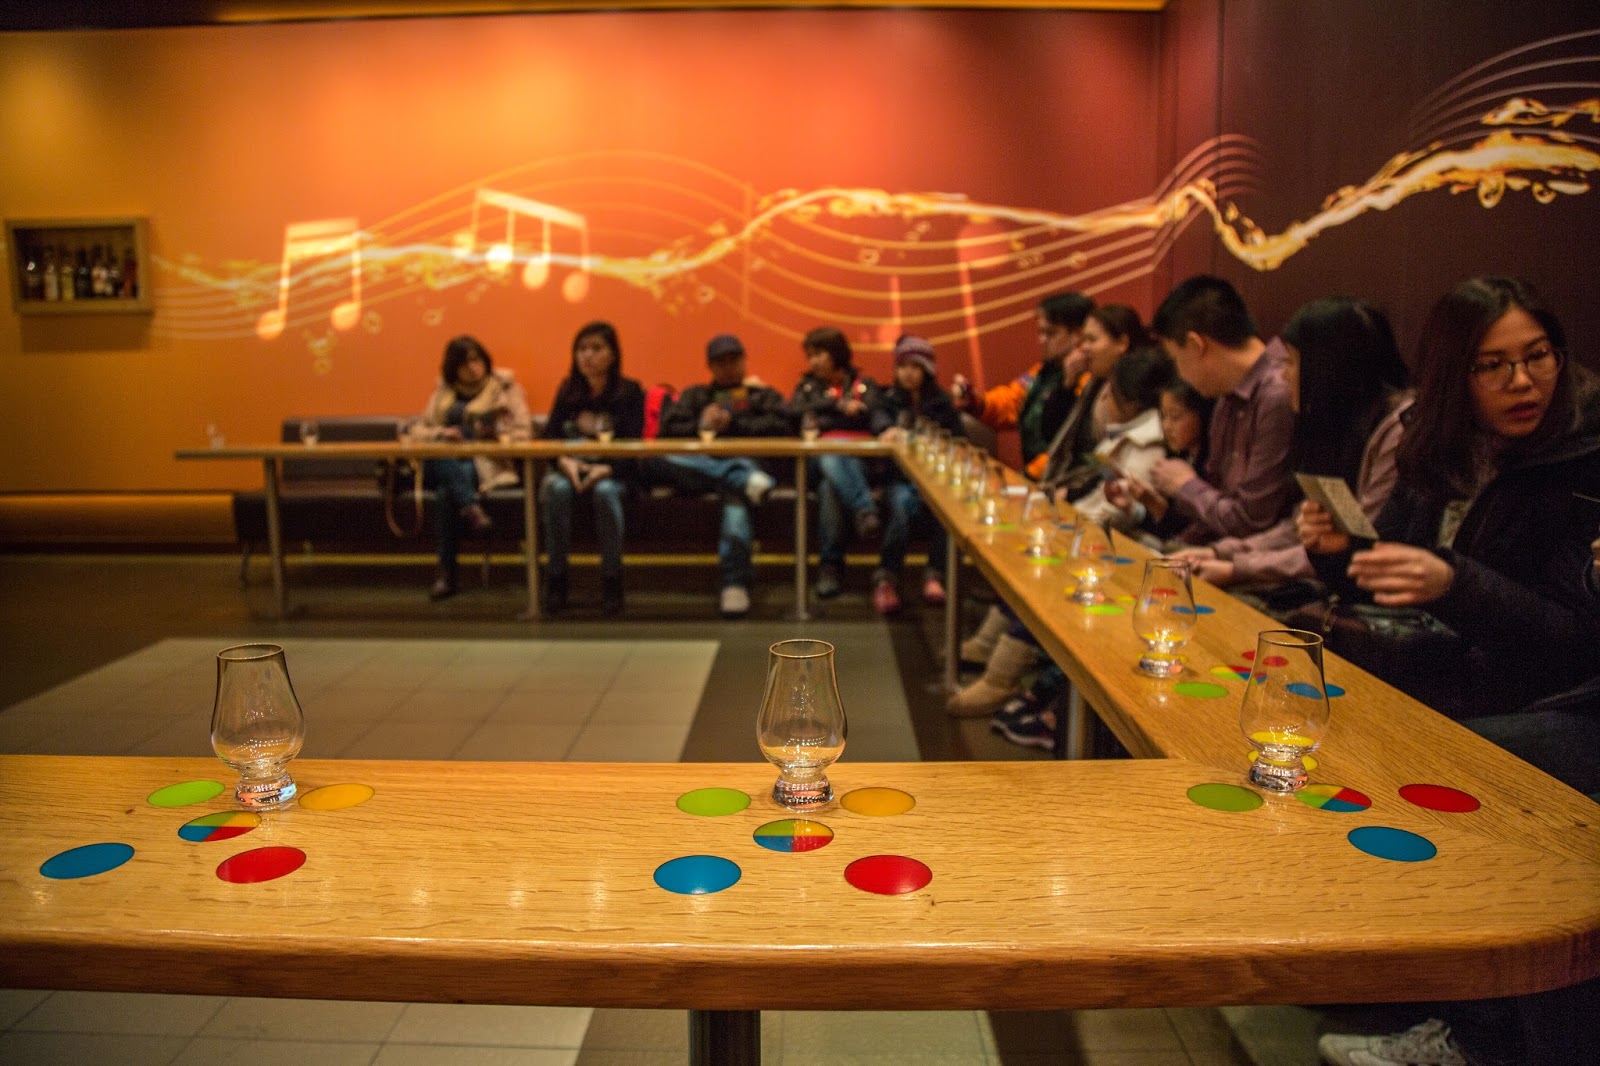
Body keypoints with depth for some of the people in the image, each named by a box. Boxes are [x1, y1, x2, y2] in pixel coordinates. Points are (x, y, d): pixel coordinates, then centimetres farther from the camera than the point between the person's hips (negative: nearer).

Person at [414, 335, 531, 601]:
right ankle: (470, 506, -53)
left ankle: (447, 572, -37)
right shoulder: (443, 391, 22)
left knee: (447, 490, -36)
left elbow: (521, 433, 3)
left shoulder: (506, 387, 12)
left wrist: (494, 436, -17)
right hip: (444, 463, 3)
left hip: (489, 463, -3)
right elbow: (418, 431, 18)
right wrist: (441, 433, -5)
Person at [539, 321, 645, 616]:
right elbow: (550, 437, 1)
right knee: (558, 489, -32)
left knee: (605, 491, -36)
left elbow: (633, 445, -9)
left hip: (613, 473, -2)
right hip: (570, 468, 2)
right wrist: (564, 461, -22)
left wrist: (607, 469, -28)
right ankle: (555, 577, -23)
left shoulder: (630, 392, 0)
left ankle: (611, 580, -26)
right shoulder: (568, 391, 9)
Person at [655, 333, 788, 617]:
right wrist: (702, 426, -4)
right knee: (669, 461, -34)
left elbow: (781, 427, 6)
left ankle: (736, 584, -47)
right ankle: (746, 480, -43)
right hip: (700, 465, 2)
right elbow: (669, 427, 14)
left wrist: (732, 424, 1)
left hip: (746, 462, -2)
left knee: (736, 495, -40)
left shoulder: (764, 396, 29)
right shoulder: (695, 395, 33)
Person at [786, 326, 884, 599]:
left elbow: (867, 416, 0)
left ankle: (831, 564, -38)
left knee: (830, 487, -38)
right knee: (831, 461, -40)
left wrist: (823, 420, -1)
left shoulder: (864, 385, 21)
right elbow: (792, 413, 4)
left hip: (859, 459, -1)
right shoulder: (807, 386, 27)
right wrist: (838, 405, -2)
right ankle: (865, 510, -52)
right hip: (819, 459, 1)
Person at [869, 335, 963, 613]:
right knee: (902, 505, -31)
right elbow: (879, 418, -6)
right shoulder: (889, 399, 16)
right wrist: (888, 429, -30)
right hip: (899, 476, 0)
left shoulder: (942, 403, 17)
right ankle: (887, 577, -28)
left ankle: (934, 573, -22)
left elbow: (957, 440, 11)